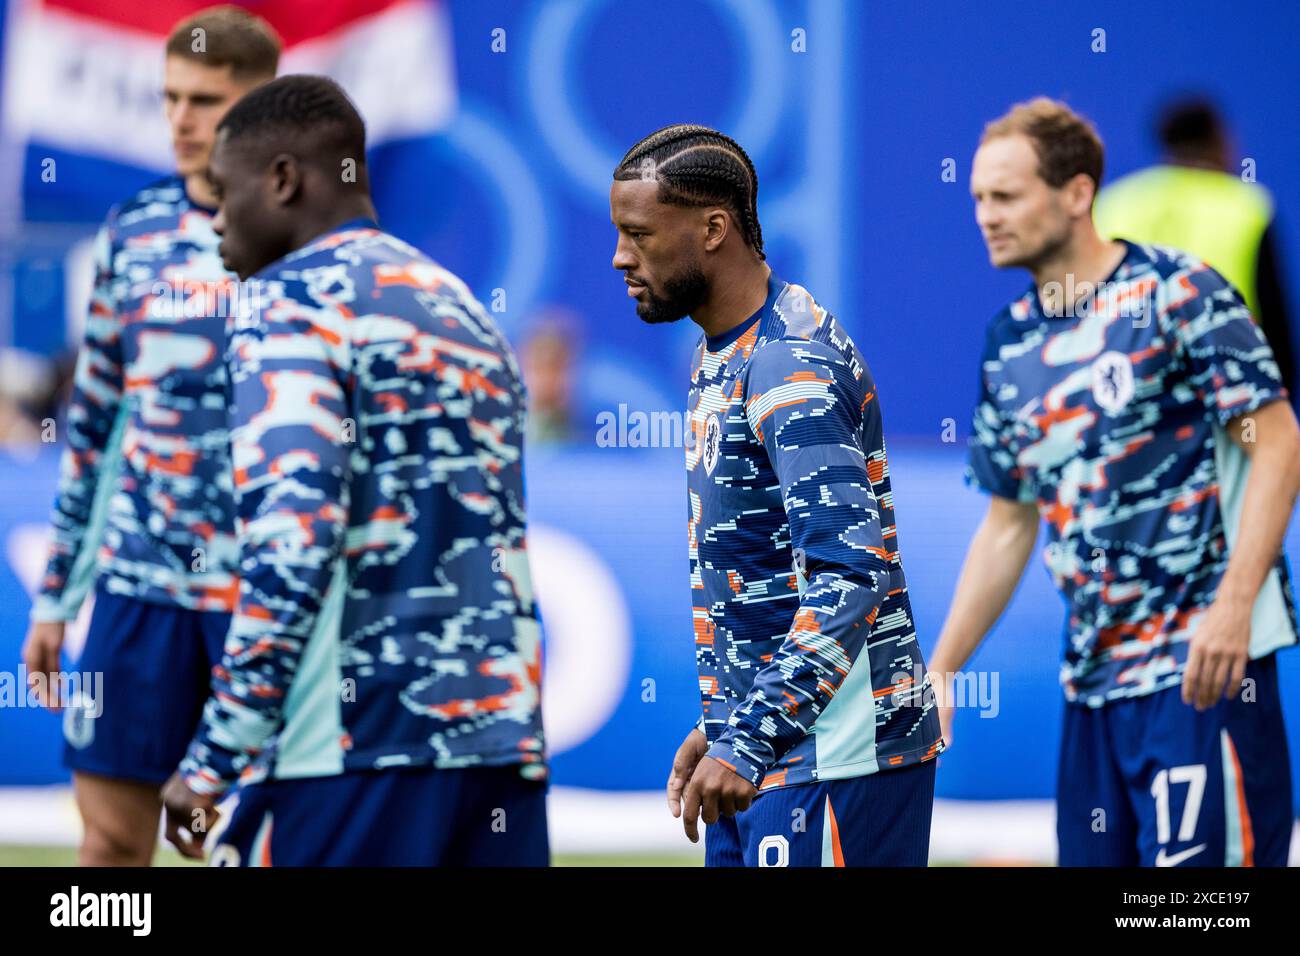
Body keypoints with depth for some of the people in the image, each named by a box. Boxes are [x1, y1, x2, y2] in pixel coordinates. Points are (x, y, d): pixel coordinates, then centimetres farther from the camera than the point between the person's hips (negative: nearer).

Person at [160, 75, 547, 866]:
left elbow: (291, 541, -16)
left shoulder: (289, 301, -4)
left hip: (354, 746, -7)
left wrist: (212, 762, -14)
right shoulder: (465, 310, 22)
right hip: (505, 747, 7)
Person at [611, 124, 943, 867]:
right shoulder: (721, 358, 14)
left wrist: (748, 744, -31)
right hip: (762, 748, 9)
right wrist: (720, 727, 21)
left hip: (831, 759, -9)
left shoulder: (791, 368, -18)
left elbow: (852, 575, -27)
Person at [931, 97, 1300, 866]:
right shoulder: (1010, 344, 14)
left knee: (1196, 859, -12)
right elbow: (1009, 525, 21)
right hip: (1093, 675, 7)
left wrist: (1233, 605, -20)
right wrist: (942, 671, 16)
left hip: (1205, 661, -7)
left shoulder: (1179, 293, -6)